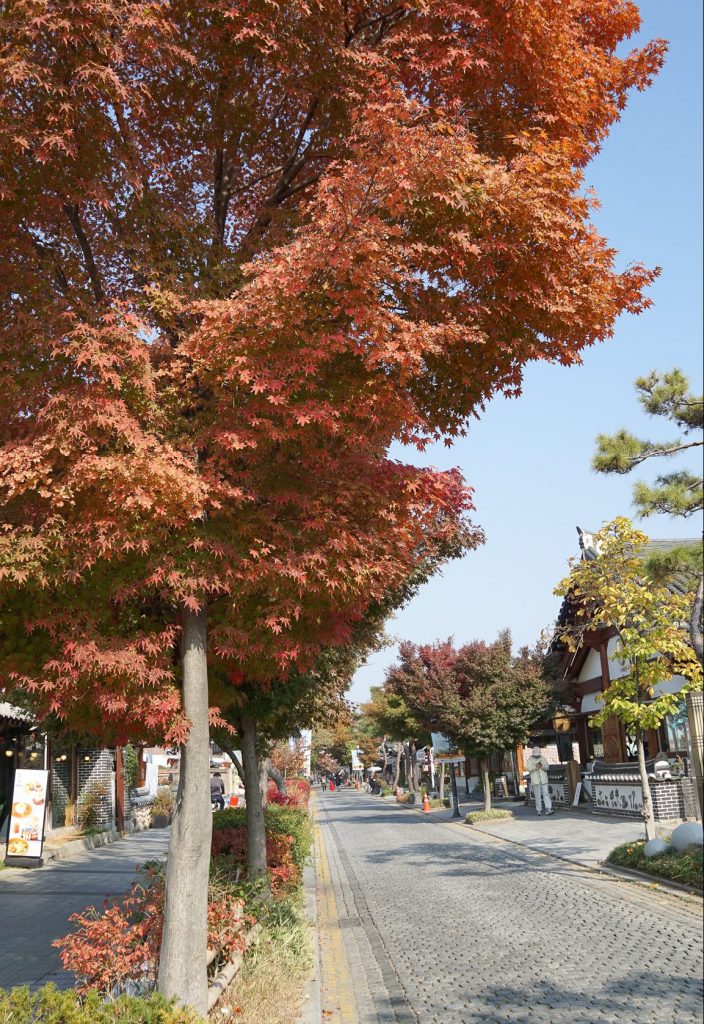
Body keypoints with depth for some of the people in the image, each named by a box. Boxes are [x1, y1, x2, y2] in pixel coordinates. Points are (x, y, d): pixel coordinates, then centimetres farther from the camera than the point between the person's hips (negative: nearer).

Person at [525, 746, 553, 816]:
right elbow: (528, 769, -9)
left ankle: (548, 809, -12)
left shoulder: (543, 759, 10)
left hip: (544, 780, 2)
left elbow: (547, 767, 2)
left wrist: (542, 766, -20)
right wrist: (535, 766, -25)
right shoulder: (530, 760, 3)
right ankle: (539, 810, 8)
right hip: (535, 781, -2)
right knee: (538, 796, 1)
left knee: (546, 794, -7)